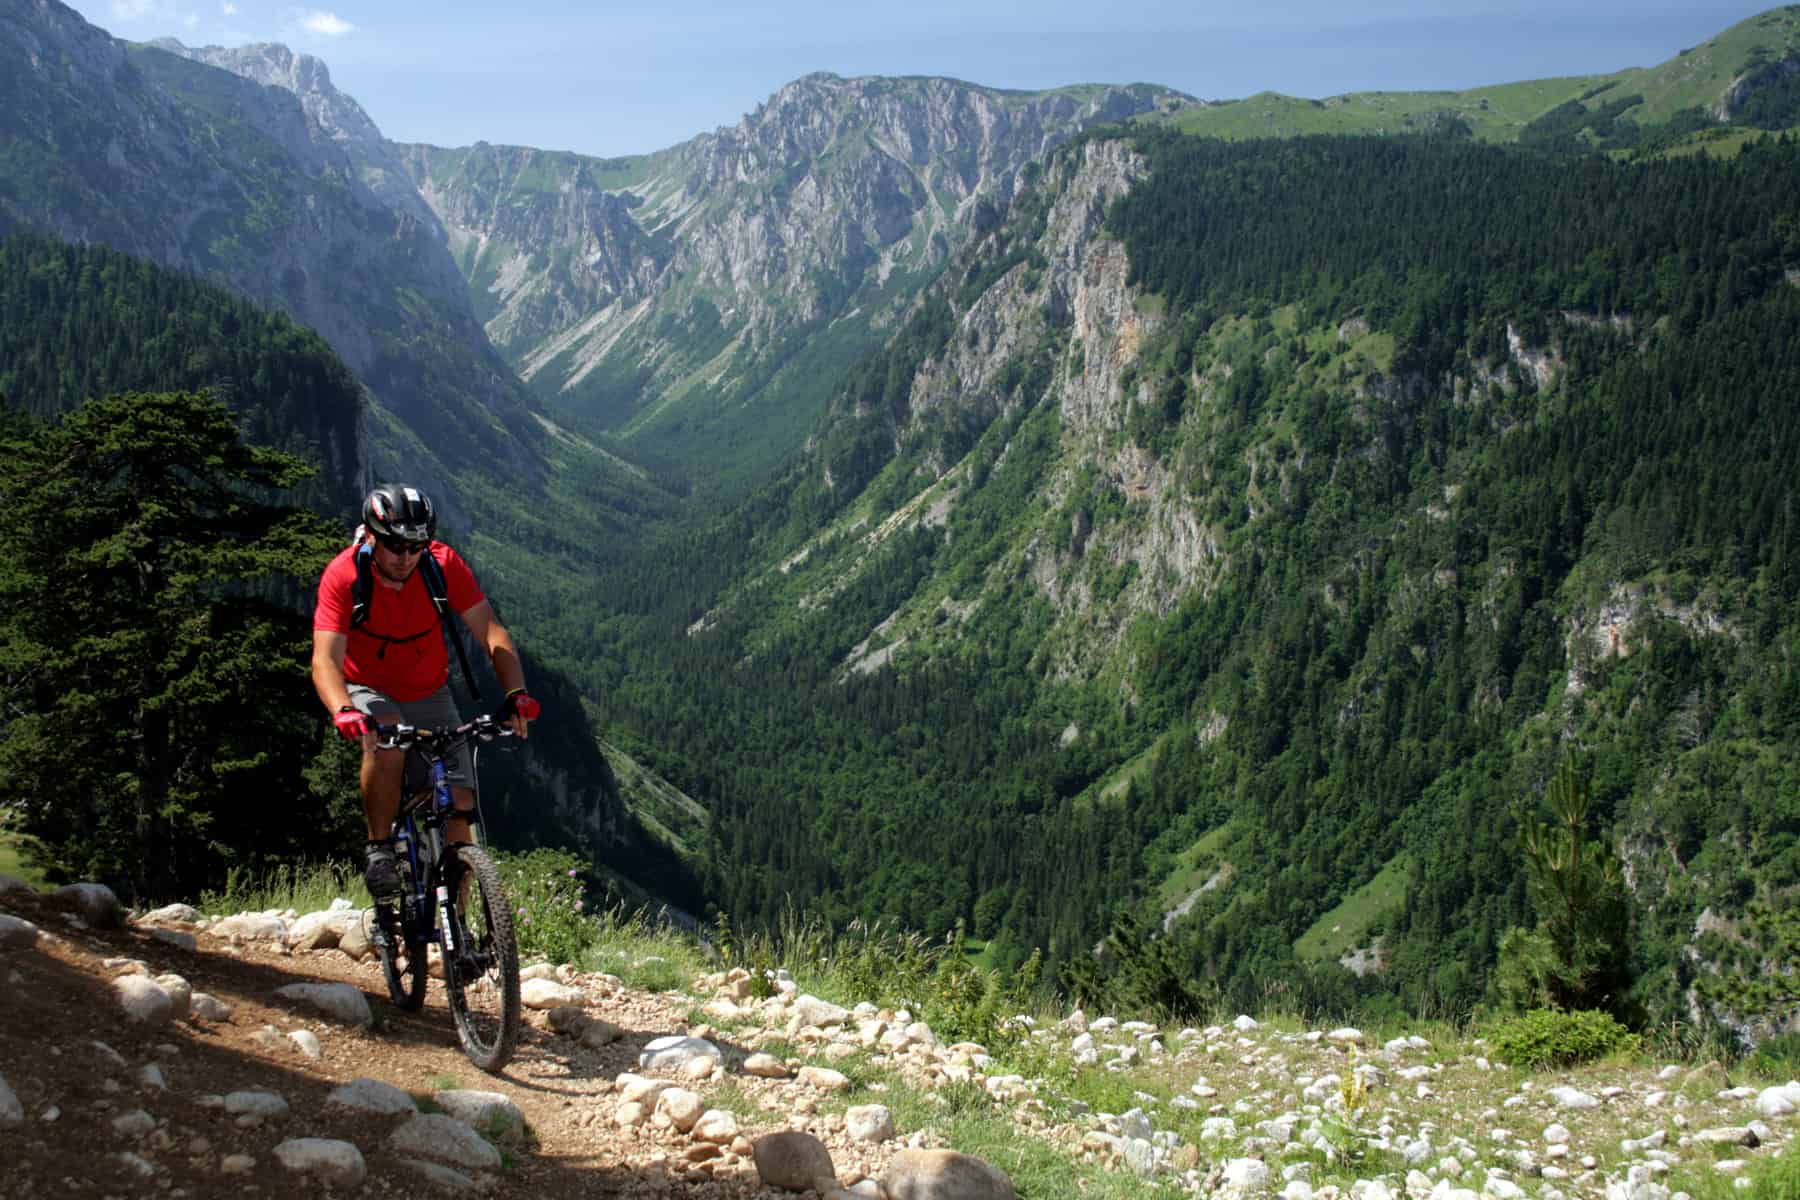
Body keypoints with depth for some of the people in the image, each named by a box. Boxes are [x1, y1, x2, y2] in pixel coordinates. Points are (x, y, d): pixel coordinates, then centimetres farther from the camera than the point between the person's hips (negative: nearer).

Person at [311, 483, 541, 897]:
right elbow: (325, 660, -32)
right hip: (368, 692, -2)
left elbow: (490, 632, -22)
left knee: (460, 805, -10)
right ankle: (379, 850, -15)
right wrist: (344, 711, -52)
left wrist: (516, 694, -38)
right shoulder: (343, 575, -24)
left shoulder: (444, 564, -19)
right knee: (386, 740, -37)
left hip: (429, 695, 2)